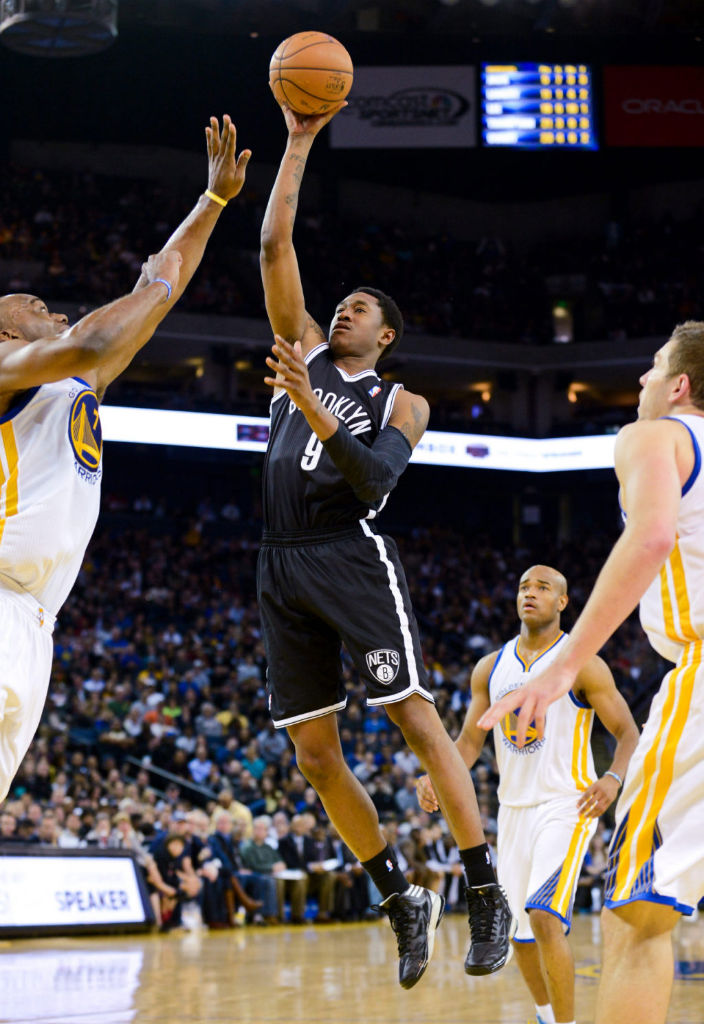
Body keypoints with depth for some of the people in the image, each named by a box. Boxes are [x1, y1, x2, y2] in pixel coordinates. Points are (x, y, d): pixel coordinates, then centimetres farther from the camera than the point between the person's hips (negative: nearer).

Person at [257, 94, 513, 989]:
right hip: (283, 568, 5)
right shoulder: (302, 349, 18)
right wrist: (297, 144, 8)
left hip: (352, 557, -5)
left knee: (415, 718, -12)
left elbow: (375, 479, -12)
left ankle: (486, 892, -7)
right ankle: (403, 901, 13)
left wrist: (312, 408, -22)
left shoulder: (402, 402, 8)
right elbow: (274, 246, 11)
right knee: (314, 755, 2)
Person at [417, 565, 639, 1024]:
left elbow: (629, 734, -8)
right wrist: (437, 776, -6)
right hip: (514, 808, 6)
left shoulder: (582, 665, -7)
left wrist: (613, 778, -27)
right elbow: (470, 741, 13)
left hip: (566, 804, -6)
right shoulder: (491, 668, 8)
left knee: (544, 917, -23)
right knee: (519, 931, 11)